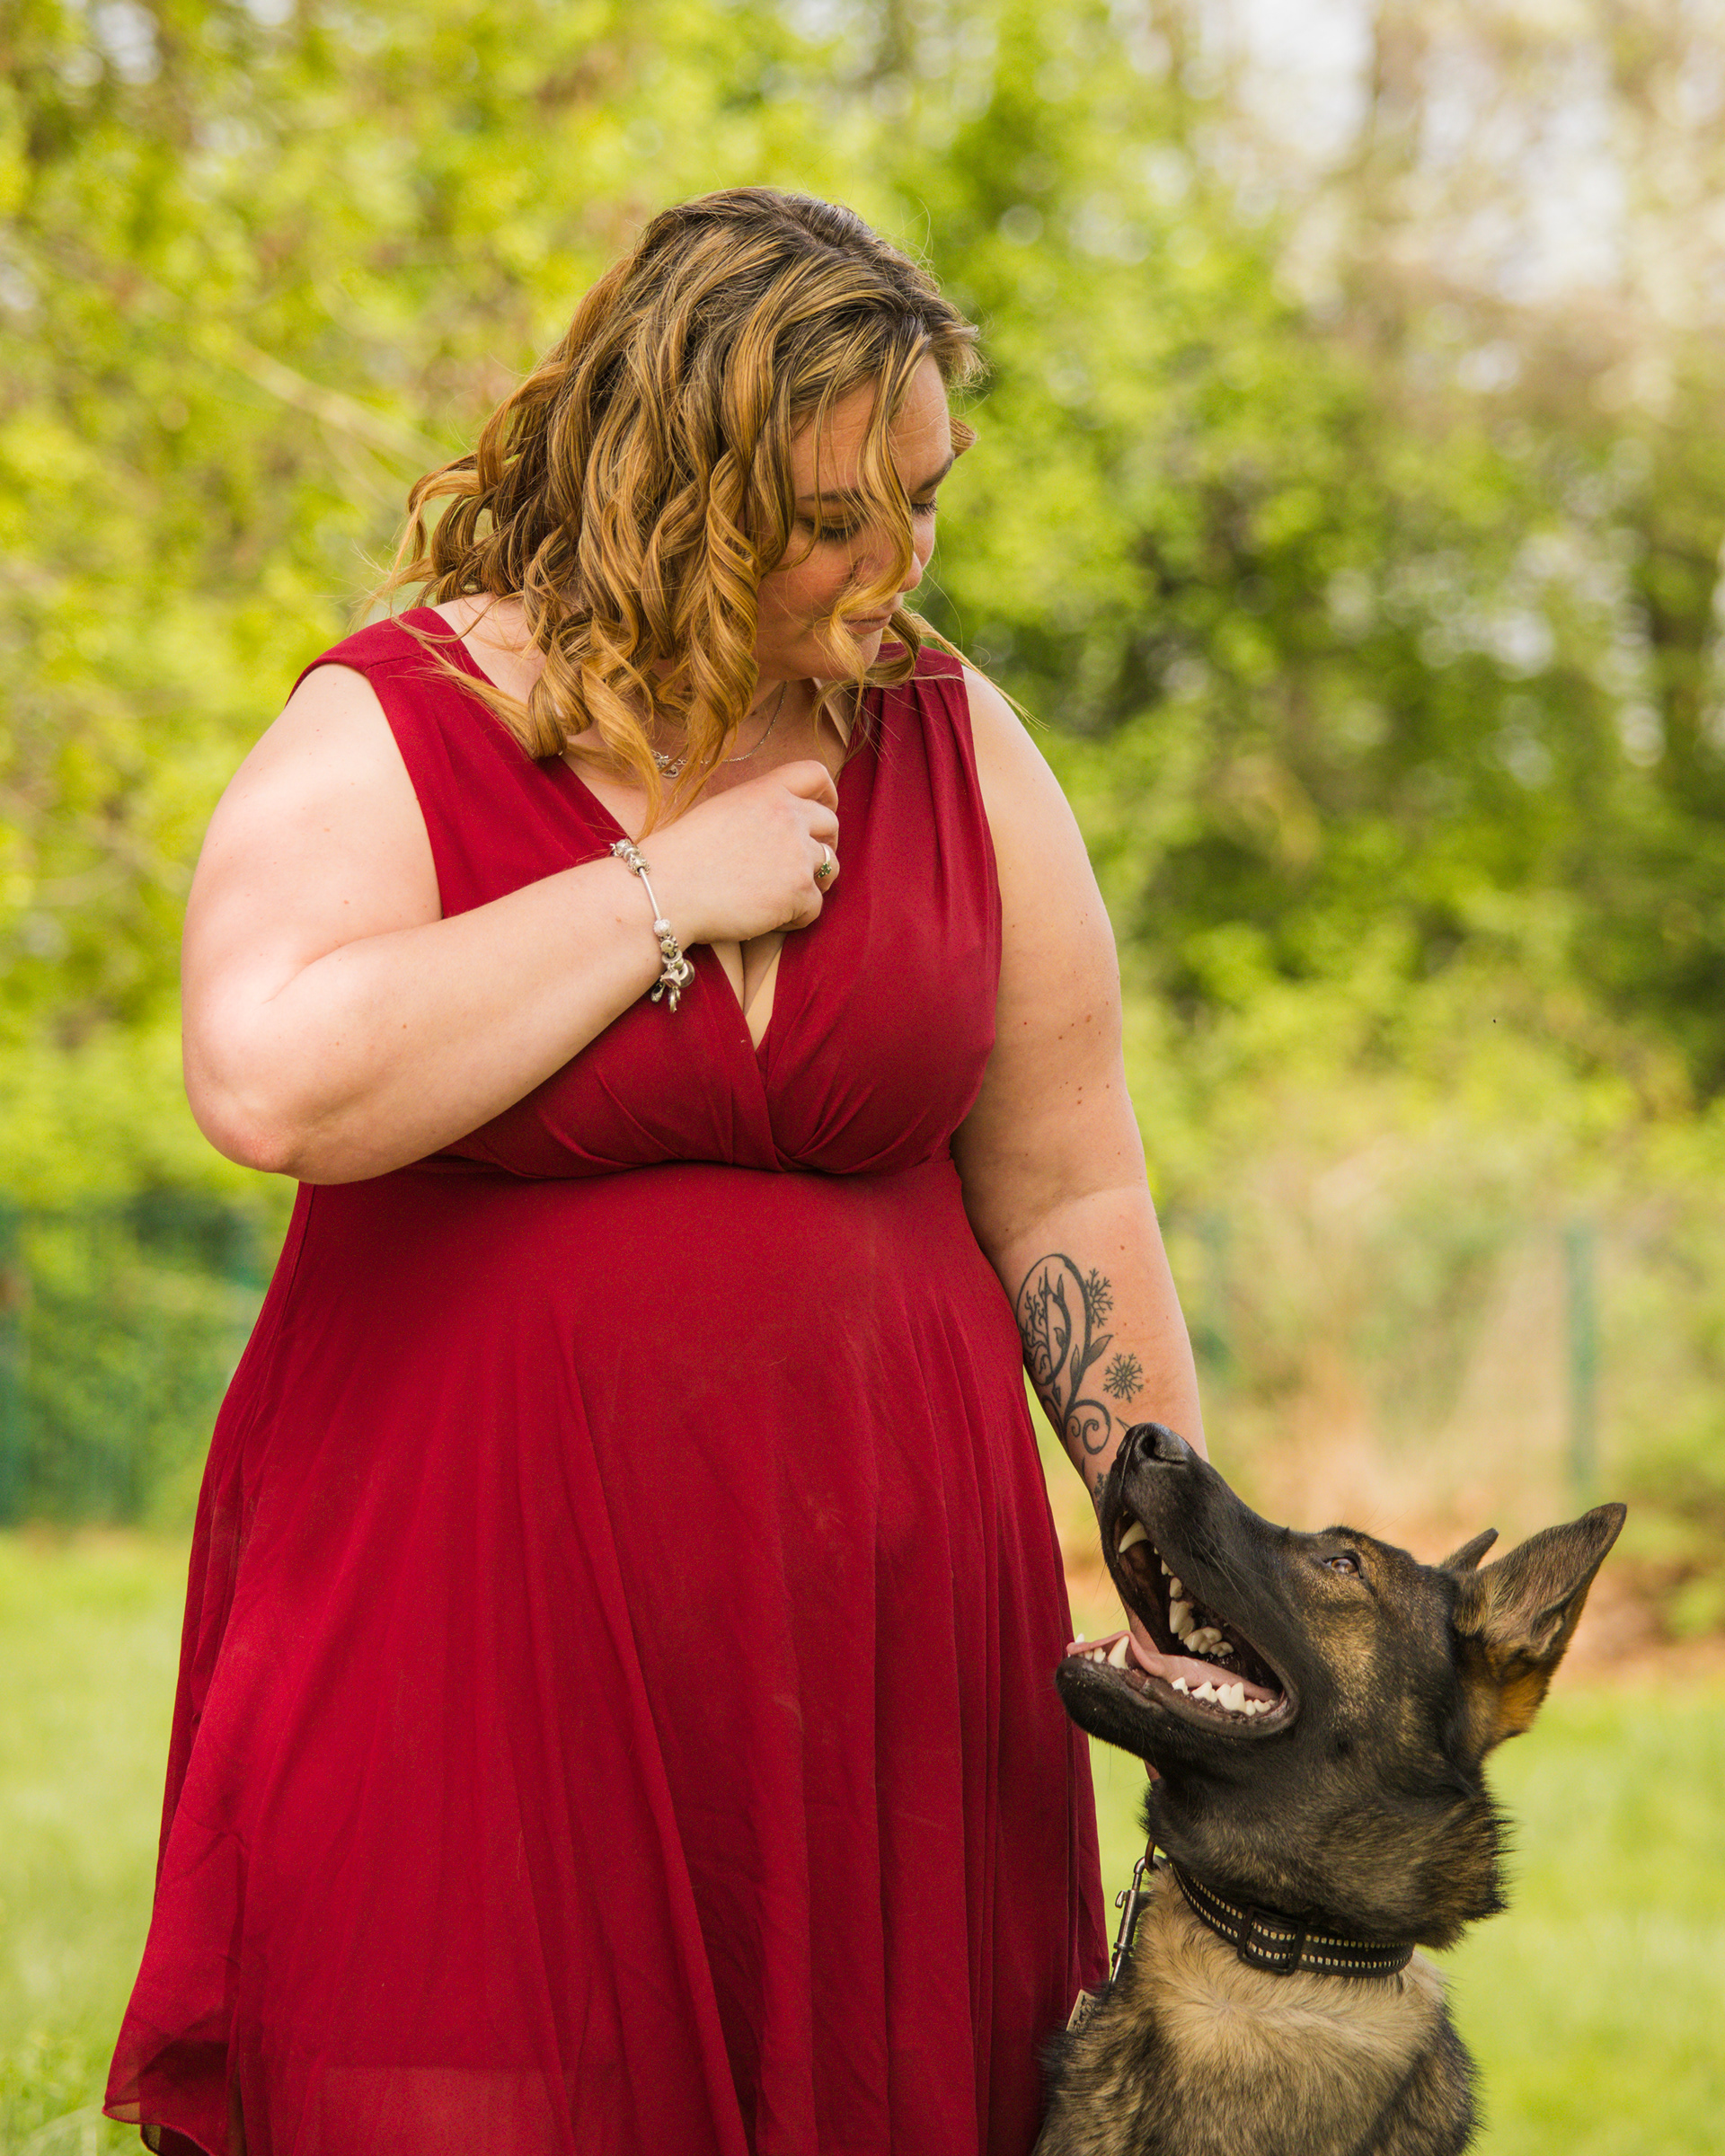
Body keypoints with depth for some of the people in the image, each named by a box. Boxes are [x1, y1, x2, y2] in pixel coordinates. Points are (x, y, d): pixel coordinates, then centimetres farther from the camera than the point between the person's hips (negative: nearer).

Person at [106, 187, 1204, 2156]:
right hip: (471, 1606, -3)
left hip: (872, 1600, 3)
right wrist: (662, 895, -17)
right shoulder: (392, 732, -6)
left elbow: (1069, 1200, 9)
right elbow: (268, 1084, -25)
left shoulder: (956, 744, 5)